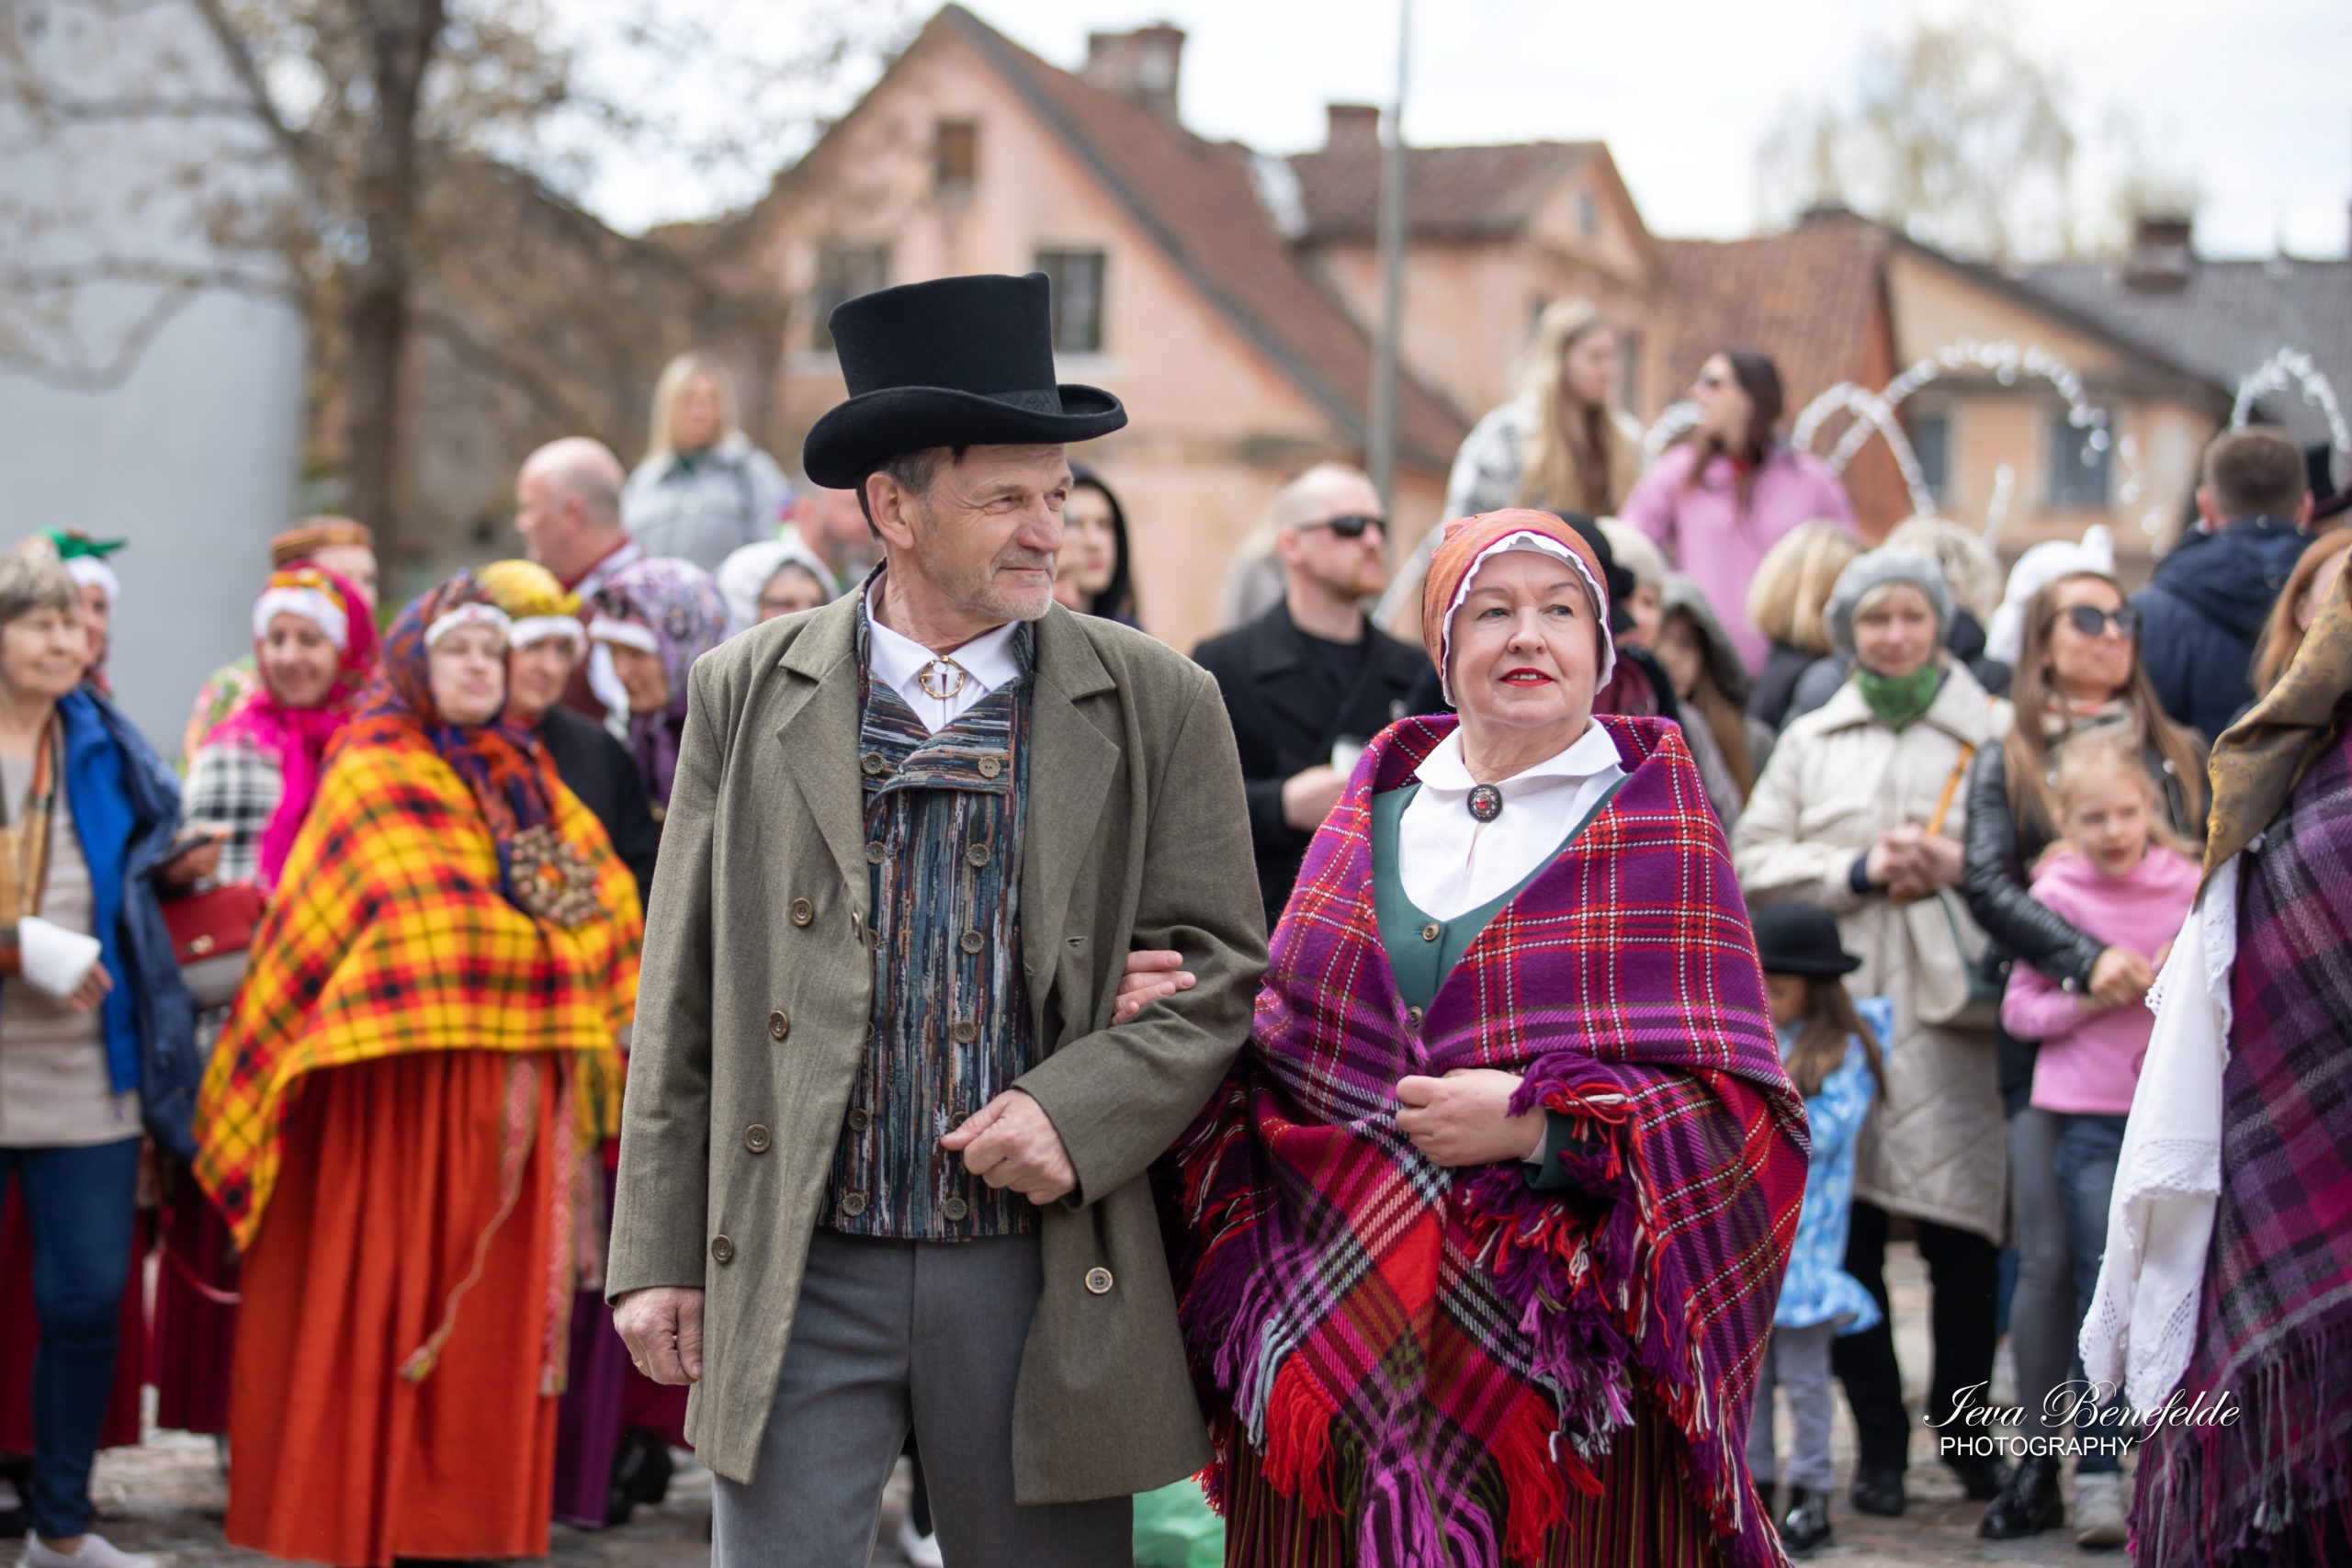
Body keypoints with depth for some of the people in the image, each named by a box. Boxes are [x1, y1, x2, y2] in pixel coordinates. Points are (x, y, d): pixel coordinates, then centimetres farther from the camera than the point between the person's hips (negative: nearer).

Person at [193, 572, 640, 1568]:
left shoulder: (524, 779, 18)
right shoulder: (375, 775, -2)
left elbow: (608, 897, 16)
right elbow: (428, 912, -14)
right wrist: (541, 954, -5)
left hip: (509, 1092, 6)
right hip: (405, 1077, -6)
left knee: (494, 1303, 4)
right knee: (385, 1298, -5)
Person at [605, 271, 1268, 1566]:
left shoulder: (1157, 705, 3)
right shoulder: (746, 694, 5)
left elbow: (1221, 967, 3)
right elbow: (683, 997, 6)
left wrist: (1079, 1111, -14)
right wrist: (657, 1254, 2)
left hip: (1042, 1275, 0)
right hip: (797, 1274, 0)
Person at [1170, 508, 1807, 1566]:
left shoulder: (1655, 831, 3)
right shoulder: (1374, 813, 13)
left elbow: (1741, 1110, -5)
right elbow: (1283, 1057, 18)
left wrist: (1538, 1121, -16)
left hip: (1561, 1355, -3)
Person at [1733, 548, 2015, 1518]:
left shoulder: (1995, 735, 10)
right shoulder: (1810, 741, 18)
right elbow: (1752, 862, 9)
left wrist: (1956, 869, -12)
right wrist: (1857, 871, -4)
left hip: (1951, 1007, -2)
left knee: (1961, 1234, -4)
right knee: (1846, 1230, 1)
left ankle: (1965, 1431, 13)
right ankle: (1878, 1439, 11)